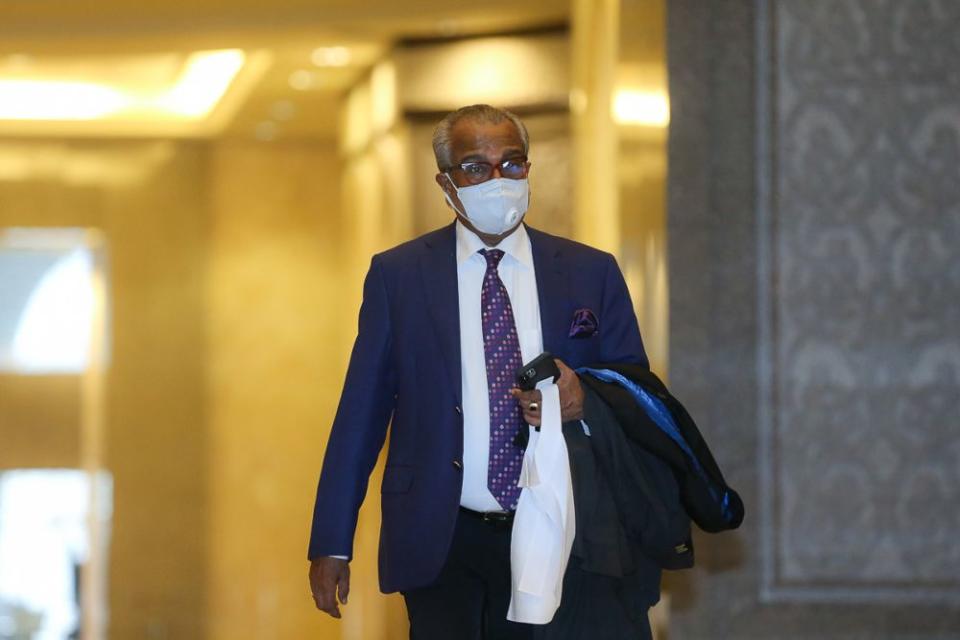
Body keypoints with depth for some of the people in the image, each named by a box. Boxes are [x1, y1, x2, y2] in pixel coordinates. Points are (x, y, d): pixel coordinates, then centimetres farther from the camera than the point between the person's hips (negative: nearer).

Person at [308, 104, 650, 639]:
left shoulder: (592, 273, 8)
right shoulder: (397, 275, 6)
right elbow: (361, 413, 5)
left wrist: (584, 401, -13)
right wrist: (332, 543, 0)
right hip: (441, 544, -1)